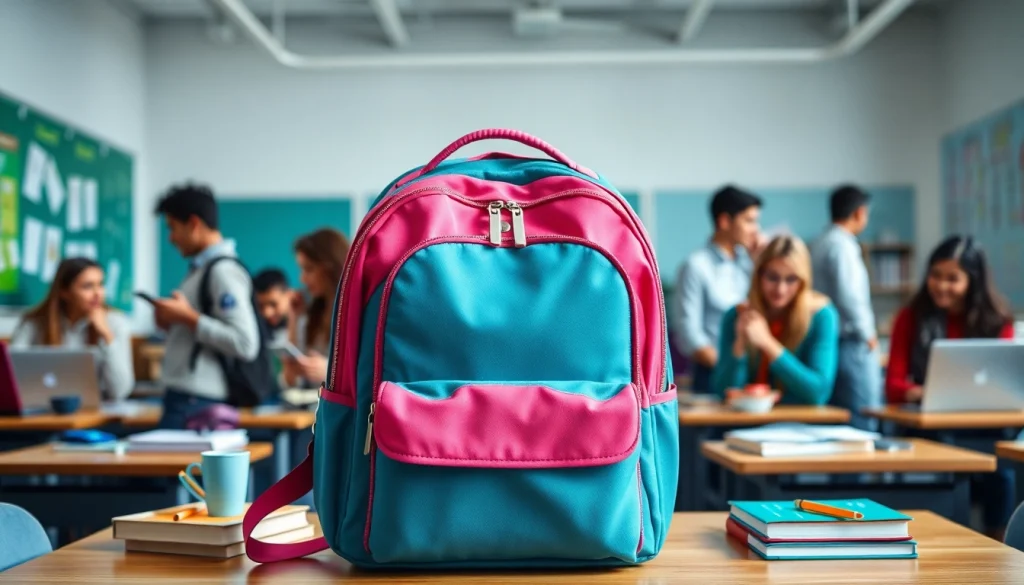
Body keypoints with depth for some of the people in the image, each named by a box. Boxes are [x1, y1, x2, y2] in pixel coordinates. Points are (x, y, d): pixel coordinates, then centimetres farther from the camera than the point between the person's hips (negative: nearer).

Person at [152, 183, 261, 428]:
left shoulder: (224, 272, -13)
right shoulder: (201, 268, 16)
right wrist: (173, 323, 9)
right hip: (183, 396, 9)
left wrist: (188, 318, -16)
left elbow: (245, 344, -21)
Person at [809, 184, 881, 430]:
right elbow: (848, 297, -22)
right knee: (862, 422, -8)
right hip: (851, 345, -9)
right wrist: (867, 334, -8)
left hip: (829, 341, 9)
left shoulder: (818, 244, 14)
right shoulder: (842, 245, -13)